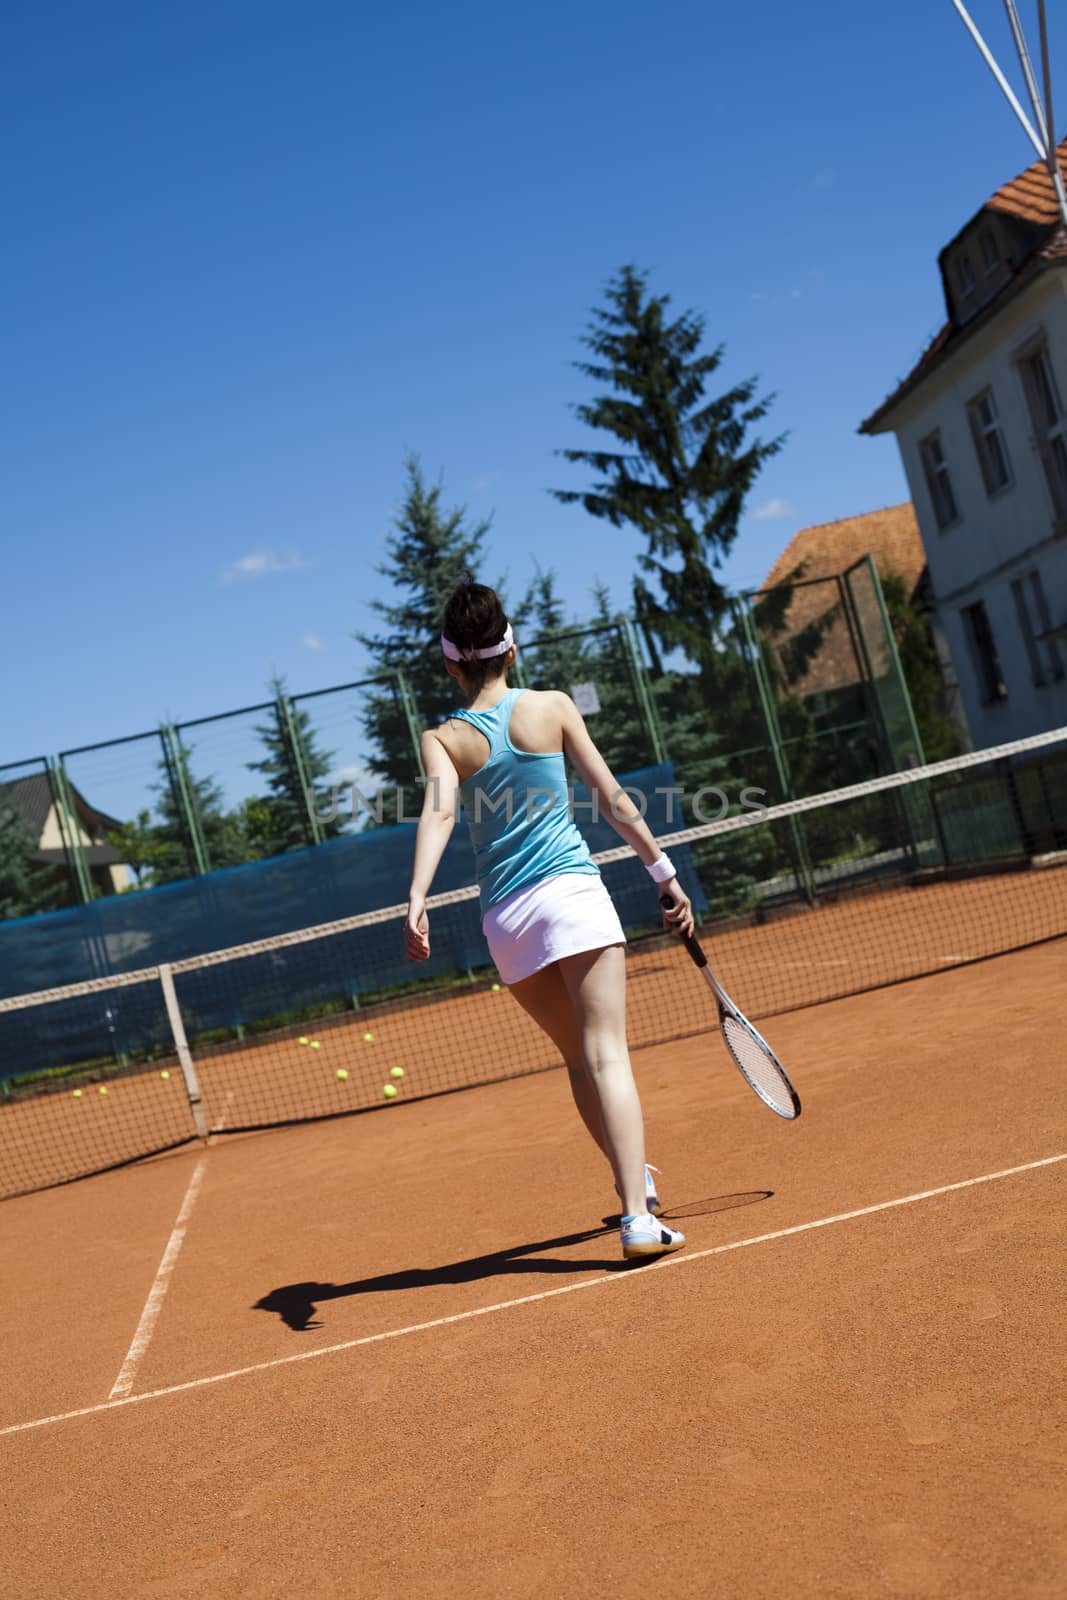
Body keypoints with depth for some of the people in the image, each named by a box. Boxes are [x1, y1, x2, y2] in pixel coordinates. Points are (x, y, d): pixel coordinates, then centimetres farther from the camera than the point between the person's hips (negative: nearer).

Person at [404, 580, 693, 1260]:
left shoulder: (442, 739, 3)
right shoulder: (552, 706, 3)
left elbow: (438, 813, -16)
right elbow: (615, 802, 3)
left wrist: (417, 898, -26)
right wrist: (667, 874, 9)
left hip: (505, 918, 2)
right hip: (573, 891, -2)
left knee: (581, 1058, 19)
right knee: (606, 1055, -7)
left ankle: (635, 1179, 32)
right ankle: (639, 1217, -19)